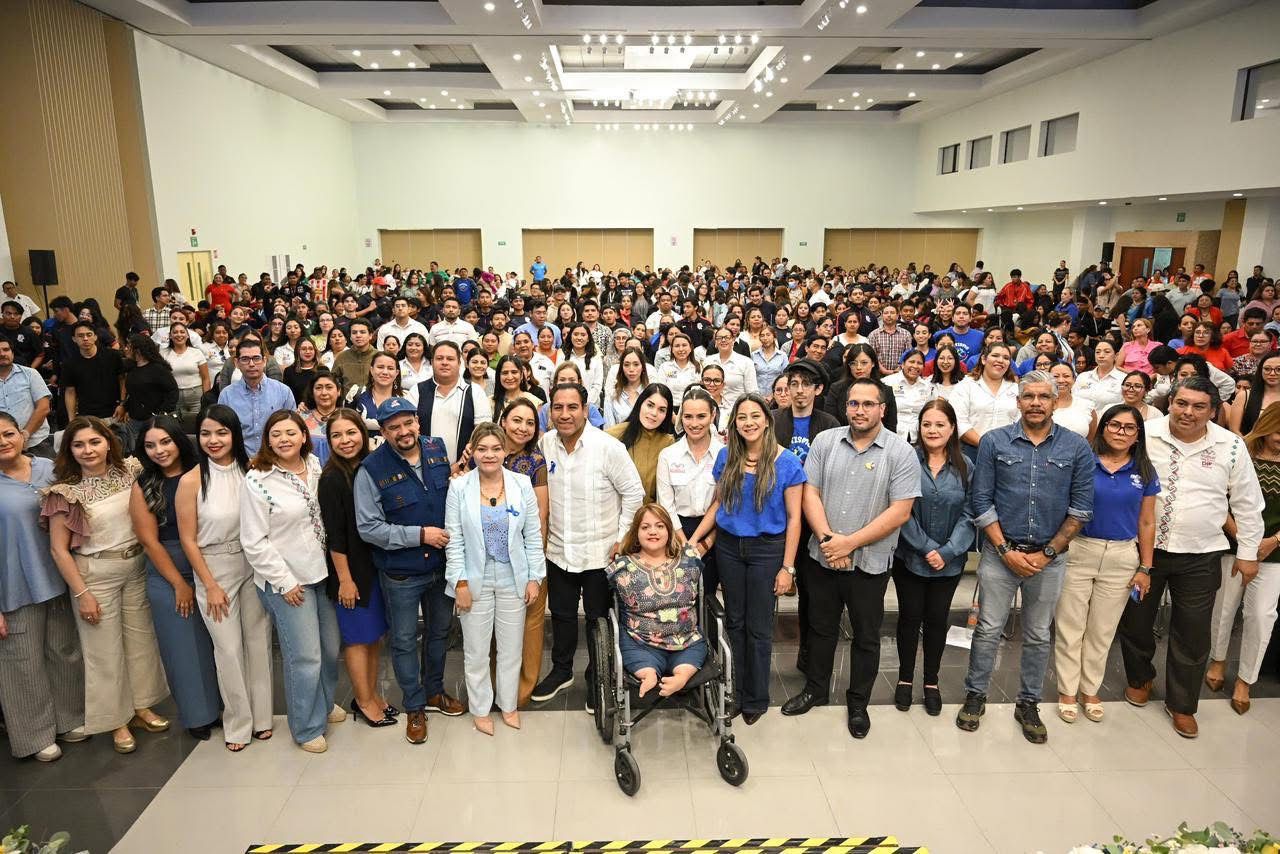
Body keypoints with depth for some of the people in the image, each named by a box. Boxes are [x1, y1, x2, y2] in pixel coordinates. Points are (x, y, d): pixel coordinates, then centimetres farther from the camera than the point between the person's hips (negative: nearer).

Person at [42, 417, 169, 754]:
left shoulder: (130, 471, -4)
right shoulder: (65, 492, -14)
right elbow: (58, 549, -10)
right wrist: (82, 593, -11)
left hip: (137, 567, 4)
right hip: (95, 574, -4)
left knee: (141, 638, 16)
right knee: (104, 648, 9)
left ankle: (141, 706, 35)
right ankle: (116, 720, 25)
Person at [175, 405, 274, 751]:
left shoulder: (251, 471, -4)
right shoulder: (192, 481, -11)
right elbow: (188, 540, -7)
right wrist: (210, 586, -6)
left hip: (253, 566, 3)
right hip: (214, 569, -2)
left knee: (259, 642, 10)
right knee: (229, 648, 5)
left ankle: (262, 717, 27)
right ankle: (238, 724, 23)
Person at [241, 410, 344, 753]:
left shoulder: (315, 466, 2)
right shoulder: (257, 481, -15)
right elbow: (254, 542, -14)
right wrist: (284, 581, -13)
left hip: (323, 573, 6)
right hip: (287, 582, -6)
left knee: (332, 648, 17)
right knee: (305, 658, 0)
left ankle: (325, 703, 42)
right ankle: (307, 728, 21)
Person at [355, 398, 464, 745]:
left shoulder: (439, 449, -5)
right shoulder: (372, 469, -17)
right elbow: (368, 528, -18)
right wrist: (420, 534, -22)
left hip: (442, 564, 4)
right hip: (400, 573, -4)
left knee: (439, 631, 21)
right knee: (405, 641, 12)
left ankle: (434, 691, 44)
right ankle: (415, 708, 32)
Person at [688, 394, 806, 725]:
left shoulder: (786, 462, -10)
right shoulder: (726, 456, 1)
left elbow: (793, 517, -8)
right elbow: (718, 503, 9)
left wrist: (787, 567, -9)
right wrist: (694, 539, 1)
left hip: (766, 549, -3)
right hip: (729, 546, 3)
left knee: (758, 627, 7)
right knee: (734, 621, 13)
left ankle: (756, 698, 25)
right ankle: (735, 692, 29)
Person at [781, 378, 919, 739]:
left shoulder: (901, 452, -9)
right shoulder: (825, 441, 0)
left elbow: (900, 512, -14)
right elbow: (810, 494, -2)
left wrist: (850, 543, -17)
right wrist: (827, 538, -15)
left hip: (870, 562, -2)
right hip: (822, 557, 3)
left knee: (866, 636, 13)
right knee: (821, 628, 18)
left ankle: (858, 703, 32)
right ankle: (815, 690, 37)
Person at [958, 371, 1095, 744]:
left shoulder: (1076, 447, -1)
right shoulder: (994, 442, -3)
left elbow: (1081, 508, -1)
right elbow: (981, 503, -3)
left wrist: (1047, 553, -6)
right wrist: (1007, 551, -8)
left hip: (1049, 557, 1)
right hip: (1000, 553, -1)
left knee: (1038, 636, 14)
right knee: (988, 630, 6)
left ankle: (1028, 704, 29)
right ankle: (975, 695, 22)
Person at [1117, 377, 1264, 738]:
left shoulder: (1231, 447, -5)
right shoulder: (1144, 436, -8)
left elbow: (1247, 504, 4)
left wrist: (1247, 552, 6)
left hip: (1200, 558, 0)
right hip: (1143, 549, 0)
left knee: (1193, 634, 7)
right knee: (1135, 621, 13)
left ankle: (1181, 704, 26)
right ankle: (1140, 678, 39)